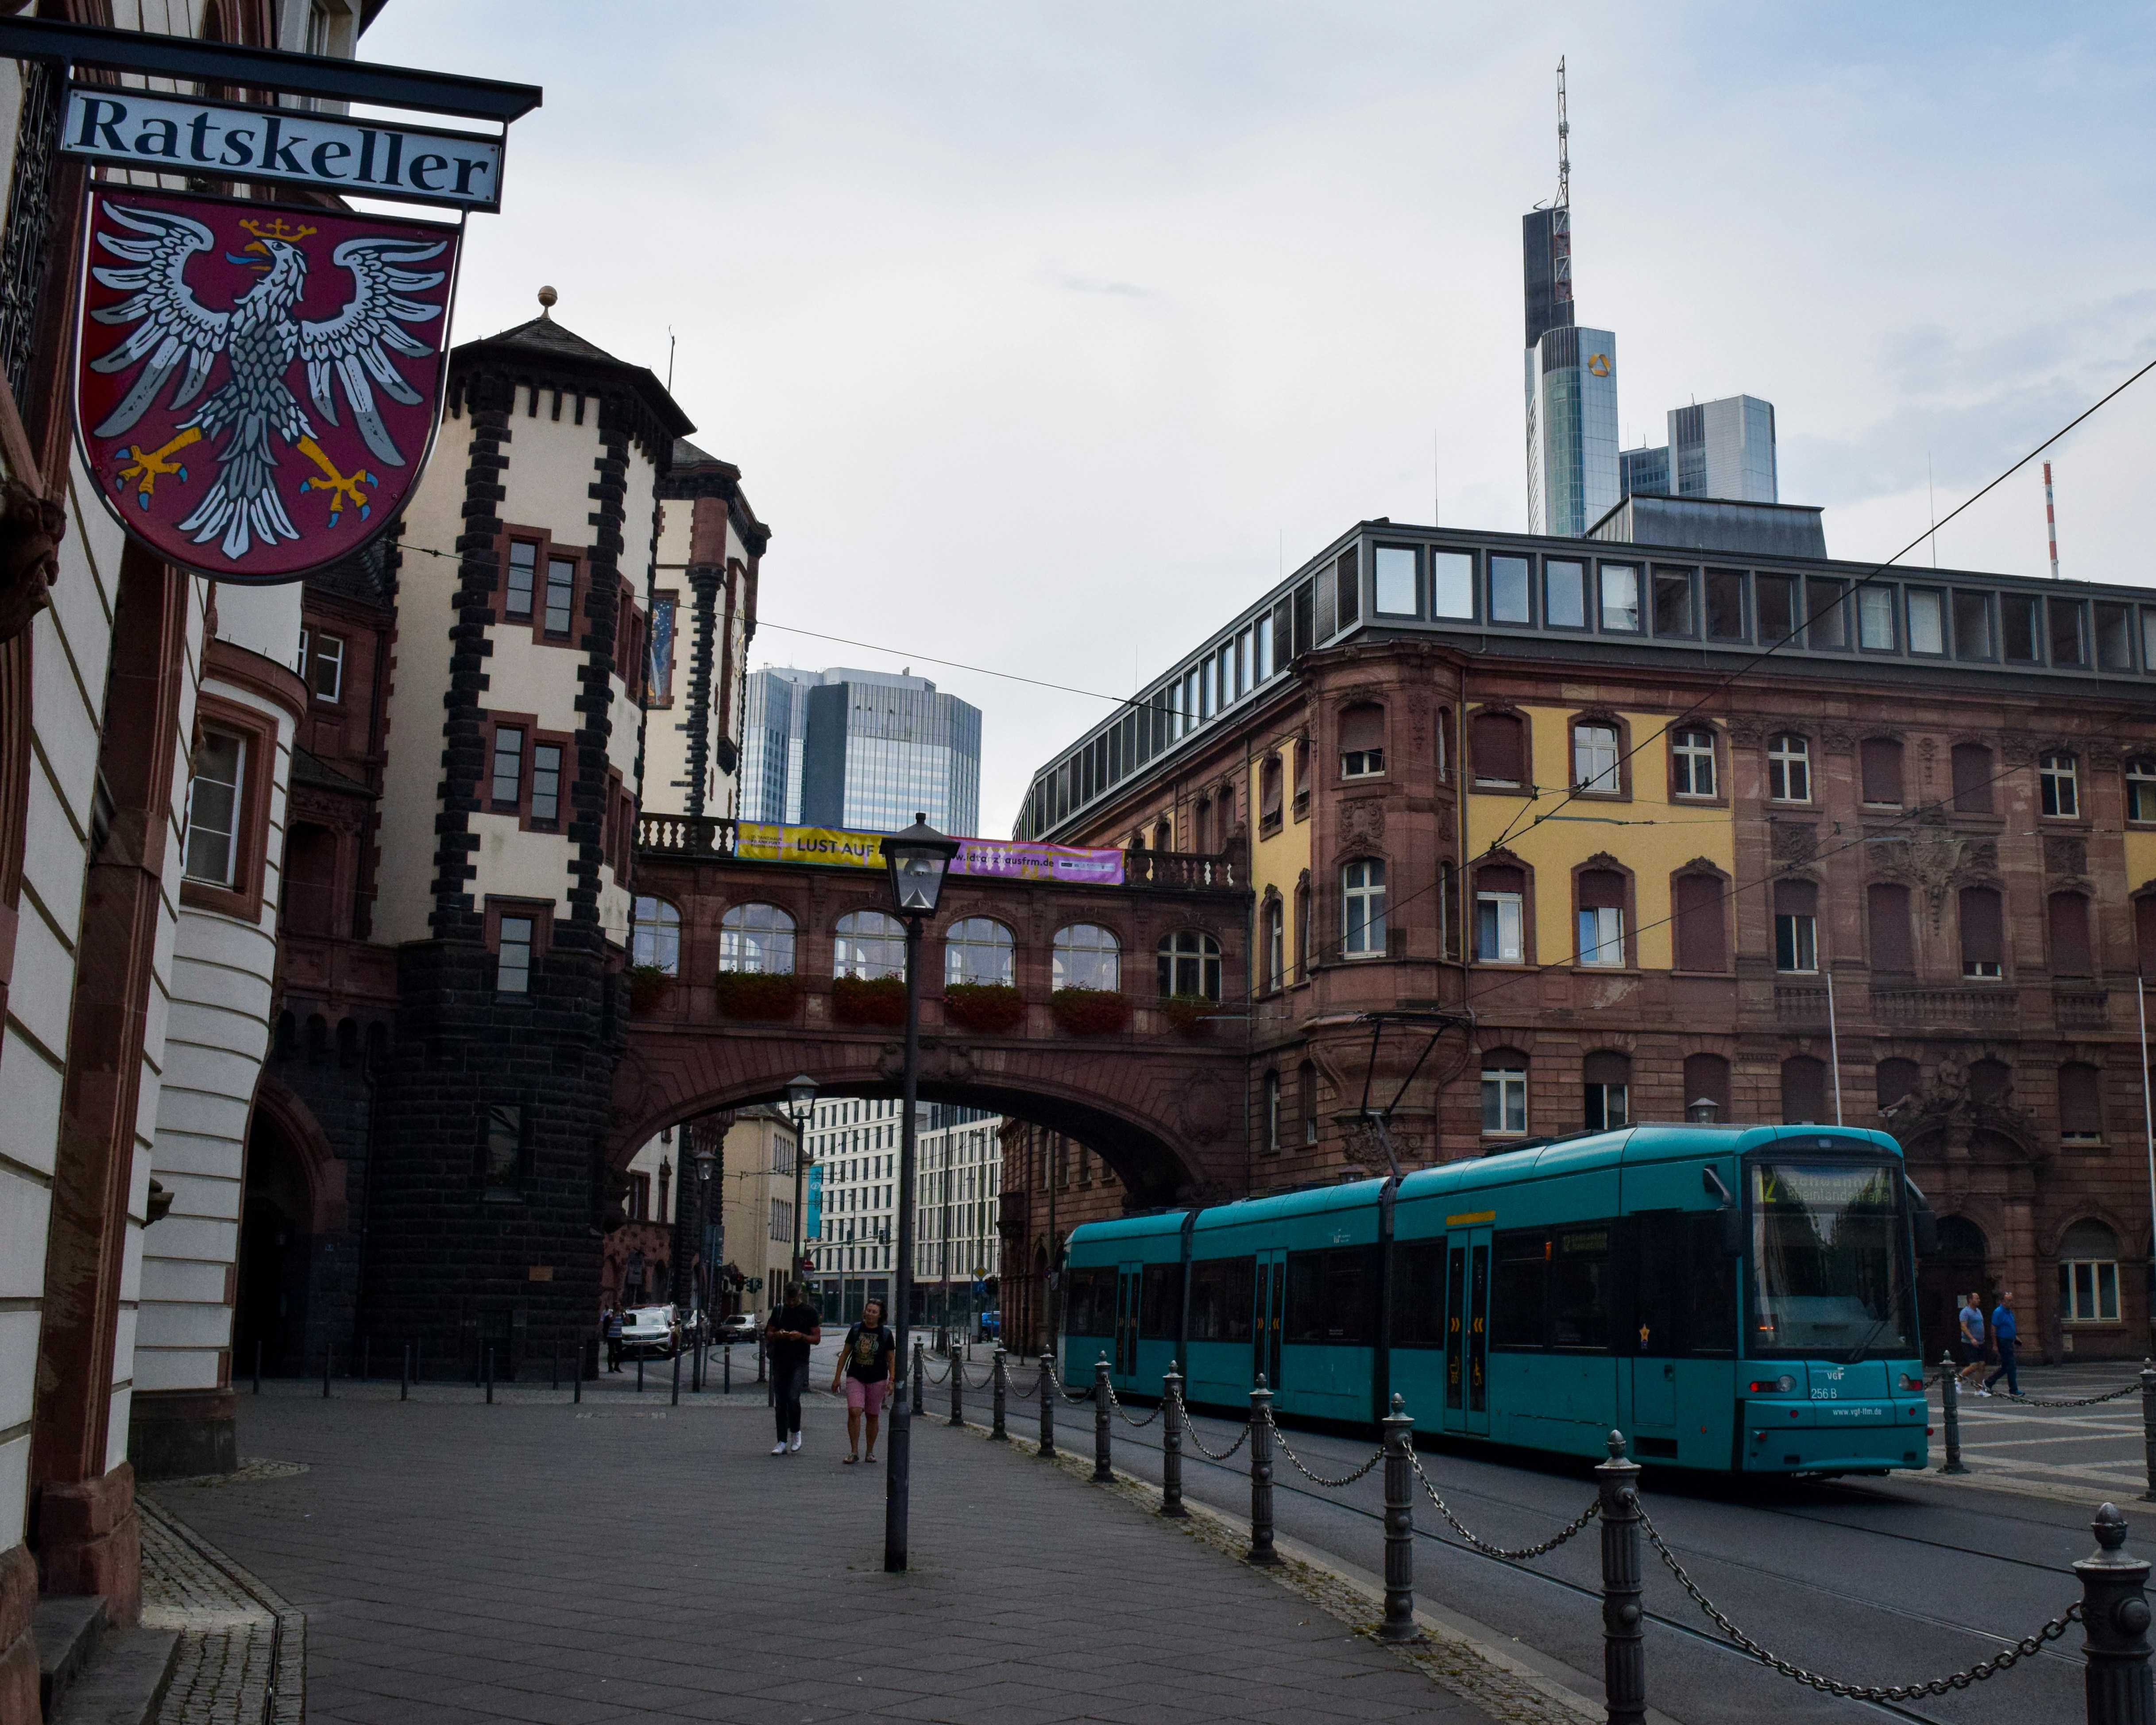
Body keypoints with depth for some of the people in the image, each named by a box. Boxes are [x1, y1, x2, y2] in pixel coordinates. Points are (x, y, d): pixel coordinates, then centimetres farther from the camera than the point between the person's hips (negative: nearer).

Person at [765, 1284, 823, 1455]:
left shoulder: (810, 1312, 1)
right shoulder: (779, 1311, 12)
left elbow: (817, 1338, 1)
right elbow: (768, 1335, 14)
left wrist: (801, 1336, -17)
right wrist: (777, 1335, -8)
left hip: (799, 1363, -4)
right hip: (780, 1362, 4)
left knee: (793, 1398, -16)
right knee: (780, 1402, 3)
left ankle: (796, 1432, 8)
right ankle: (782, 1442, 9)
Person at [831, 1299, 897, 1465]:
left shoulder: (886, 1333, 0)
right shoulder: (856, 1329, 3)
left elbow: (891, 1359, 4)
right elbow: (845, 1354, 9)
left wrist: (892, 1381, -4)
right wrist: (837, 1377, 8)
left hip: (877, 1379, 0)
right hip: (855, 1377, 0)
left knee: (873, 1416, 7)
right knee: (854, 1412, -14)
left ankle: (870, 1452, 22)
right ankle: (854, 1452, -7)